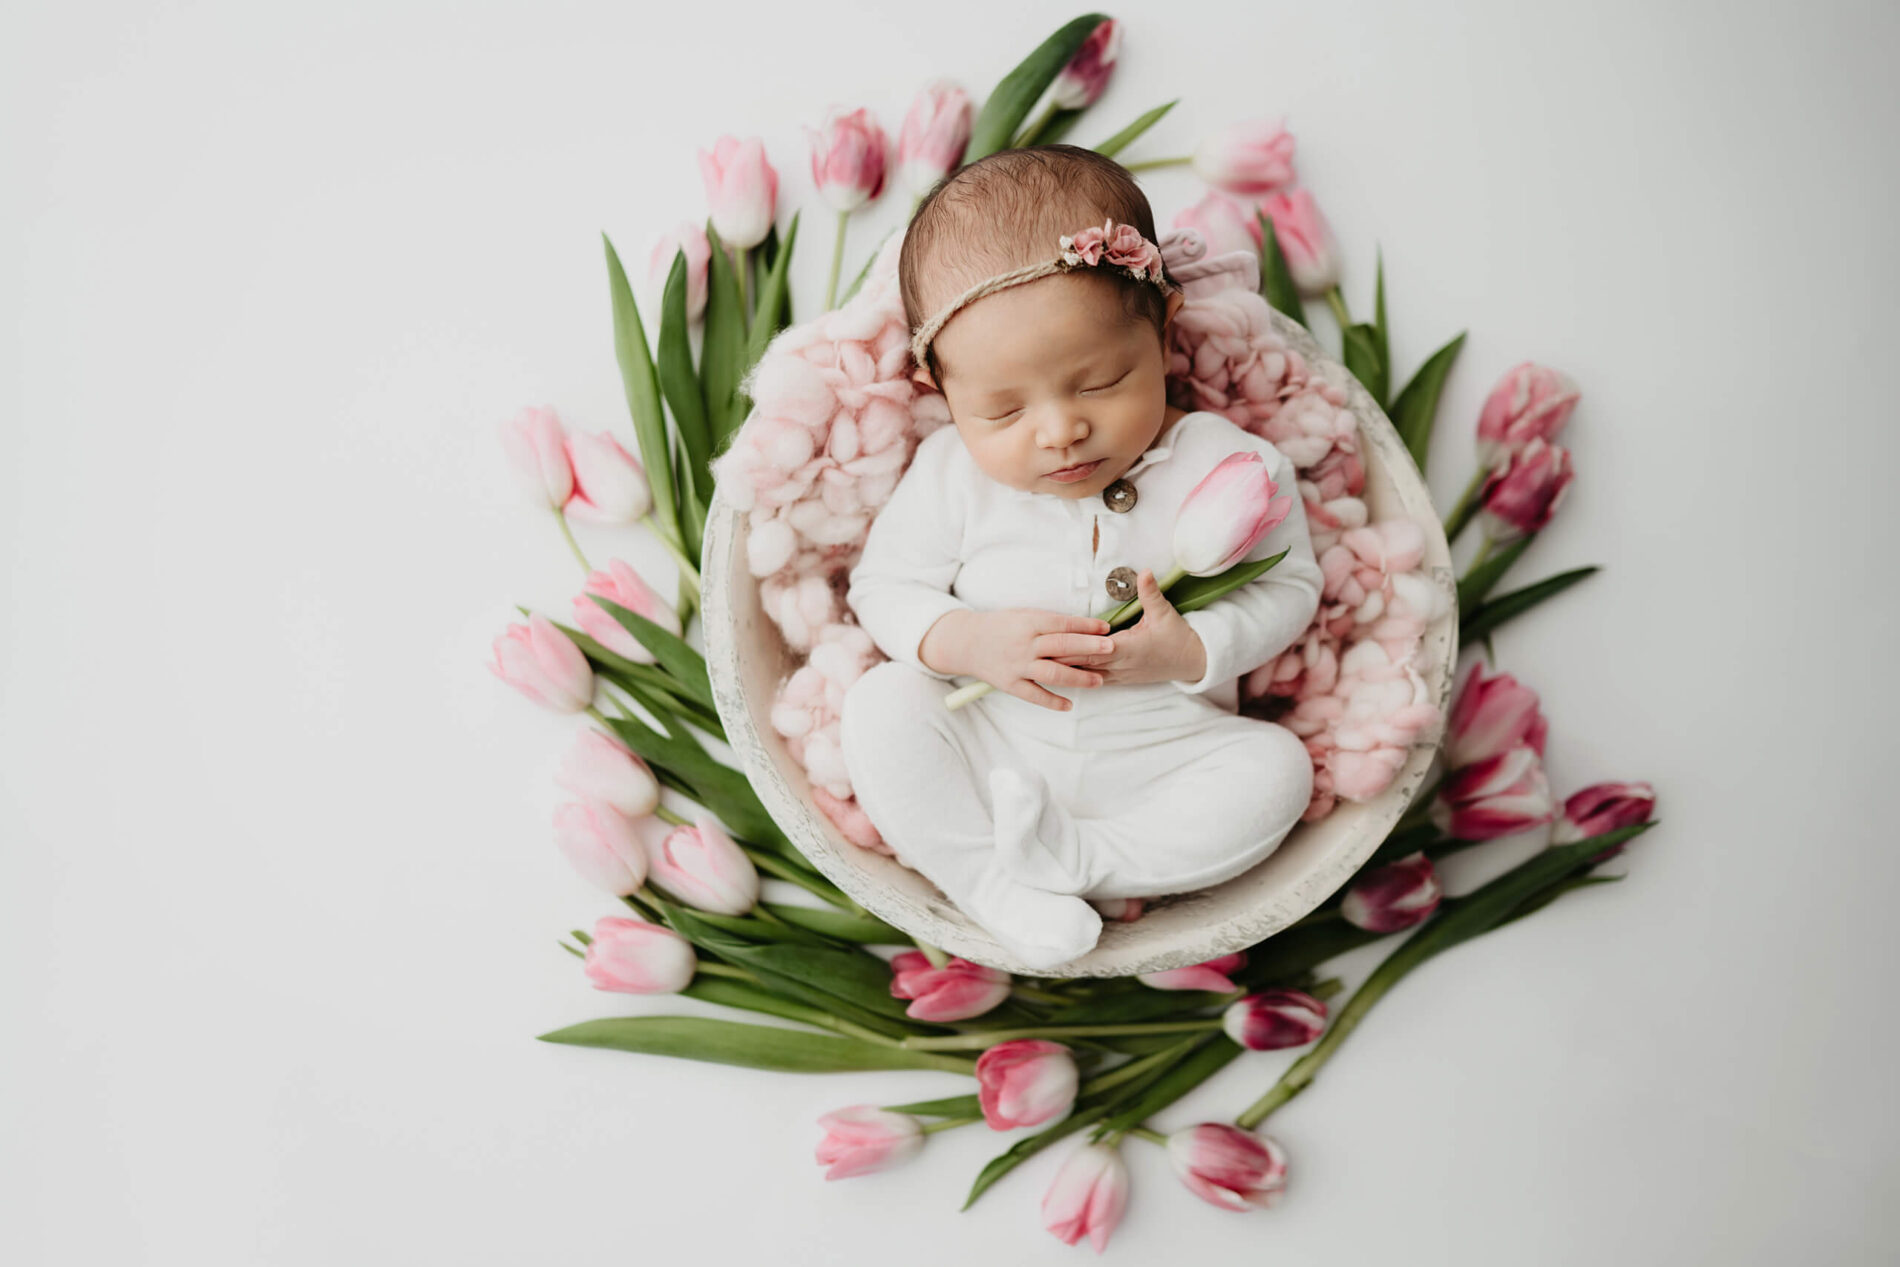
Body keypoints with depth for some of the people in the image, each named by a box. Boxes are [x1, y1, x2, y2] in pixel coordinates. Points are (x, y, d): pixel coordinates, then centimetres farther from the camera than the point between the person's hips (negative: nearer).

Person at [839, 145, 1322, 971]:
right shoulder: (952, 472, -8)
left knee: (1276, 767, -23)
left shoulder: (1229, 466, -10)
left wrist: (1192, 651, -21)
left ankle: (1063, 856, -24)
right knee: (881, 705, -22)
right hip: (987, 747, 0)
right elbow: (884, 585, 2)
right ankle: (994, 883, -25)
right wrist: (965, 641, -19)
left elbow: (1289, 590, -2)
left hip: (1159, 761, 0)